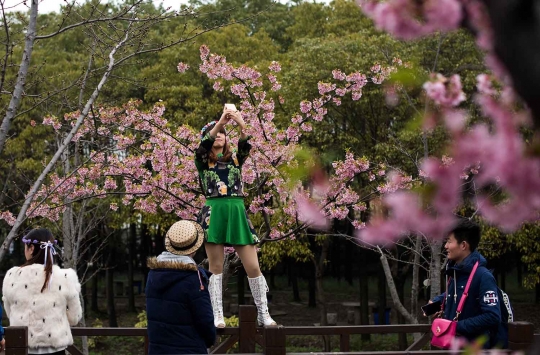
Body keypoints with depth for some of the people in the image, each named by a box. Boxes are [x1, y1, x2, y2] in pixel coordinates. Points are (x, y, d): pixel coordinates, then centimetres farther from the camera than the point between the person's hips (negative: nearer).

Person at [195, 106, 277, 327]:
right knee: (216, 267, -2)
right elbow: (203, 145, -13)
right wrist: (219, 122, -25)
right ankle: (217, 316, 1)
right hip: (214, 213, -2)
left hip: (237, 213, 2)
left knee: (253, 267, -1)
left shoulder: (235, 159, 16)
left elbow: (245, 146, -5)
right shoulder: (202, 161, 9)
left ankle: (263, 314, 7)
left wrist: (241, 126, -25)